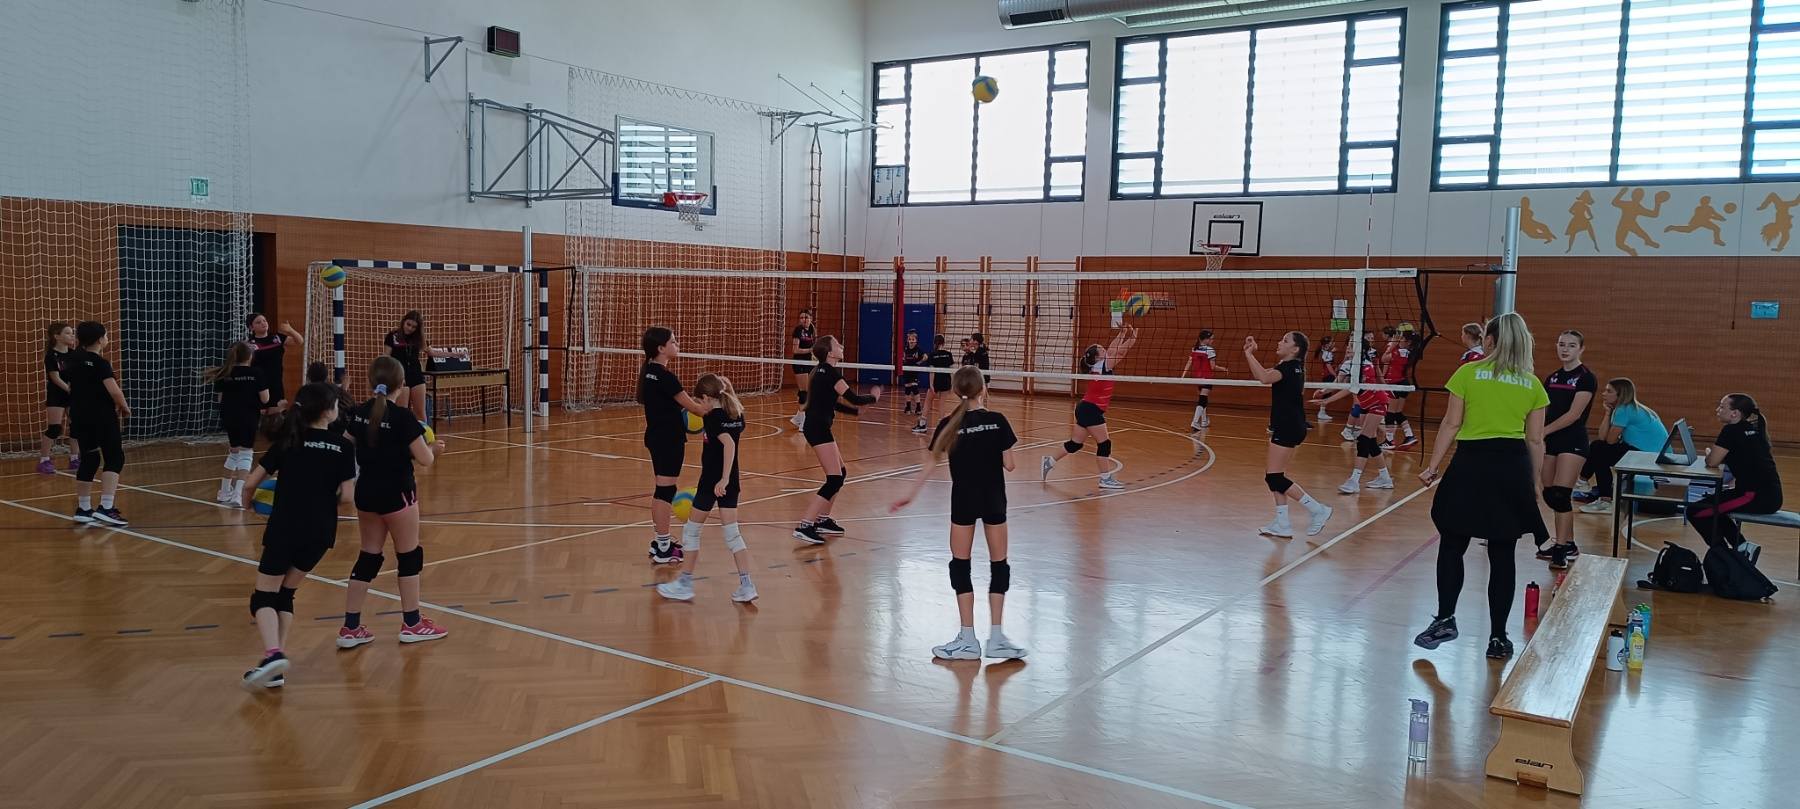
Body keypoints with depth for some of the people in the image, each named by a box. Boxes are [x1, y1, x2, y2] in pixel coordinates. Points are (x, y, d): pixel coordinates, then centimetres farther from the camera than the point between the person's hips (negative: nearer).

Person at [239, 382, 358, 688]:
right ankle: (277, 664, 9)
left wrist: (247, 504, 23)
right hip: (321, 532, 2)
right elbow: (347, 496, -4)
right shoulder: (343, 446, 1)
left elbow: (250, 484, 2)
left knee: (263, 597, 7)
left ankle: (273, 654, -19)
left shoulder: (287, 440, 3)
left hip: (284, 529, -1)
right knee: (285, 594, 18)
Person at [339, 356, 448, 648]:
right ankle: (412, 624, 18)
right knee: (409, 555, 9)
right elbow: (425, 459, -15)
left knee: (368, 556, 14)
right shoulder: (402, 418, -17)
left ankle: (351, 627, 13)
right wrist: (433, 448, 6)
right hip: (396, 493, -6)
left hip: (366, 491, 6)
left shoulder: (358, 414, 0)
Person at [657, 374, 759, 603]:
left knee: (691, 530, 9)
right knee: (732, 533, 8)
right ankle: (746, 586, 1)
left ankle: (685, 584, 16)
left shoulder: (713, 417, -15)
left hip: (712, 482, -7)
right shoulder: (736, 414, 7)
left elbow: (729, 444, -29)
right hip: (731, 481, 7)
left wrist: (723, 479, -31)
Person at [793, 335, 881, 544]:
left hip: (816, 426, 10)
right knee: (835, 480, -11)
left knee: (841, 473, 18)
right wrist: (873, 396, 3)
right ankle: (804, 526, -17)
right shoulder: (831, 373, -15)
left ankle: (823, 520, 25)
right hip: (818, 428, -10)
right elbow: (854, 398, -16)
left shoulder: (822, 370, 14)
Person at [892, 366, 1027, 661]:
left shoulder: (949, 425, -6)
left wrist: (910, 493, 9)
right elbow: (1009, 465, -7)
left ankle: (967, 638, 9)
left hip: (964, 499, 0)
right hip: (993, 500, 0)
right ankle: (996, 637, 11)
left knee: (960, 564, 10)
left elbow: (931, 463, -1)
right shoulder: (997, 421, -8)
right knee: (998, 564, 10)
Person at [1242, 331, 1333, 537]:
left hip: (1288, 428, -10)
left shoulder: (1289, 367, -16)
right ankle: (1282, 524, 13)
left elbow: (1265, 378, -37)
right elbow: (1261, 375, 18)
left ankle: (1318, 510, -2)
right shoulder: (1293, 367, 13)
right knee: (1275, 477, 11)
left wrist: (1248, 353, -30)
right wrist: (1250, 354, 5)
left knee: (1274, 478, -7)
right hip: (1286, 427, 10)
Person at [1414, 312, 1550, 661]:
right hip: (1513, 467, 3)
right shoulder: (1533, 385, 8)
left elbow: (1451, 424, -4)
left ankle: (1445, 619, 6)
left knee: (1452, 546, 11)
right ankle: (1498, 637, 11)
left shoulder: (1468, 374, 0)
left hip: (1471, 463, -2)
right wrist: (1533, 483, 15)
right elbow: (1535, 440, 7)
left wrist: (1433, 466, 0)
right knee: (1502, 555, 7)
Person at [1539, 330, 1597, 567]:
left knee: (1560, 494, -13)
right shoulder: (1551, 378, 12)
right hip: (1551, 442, 7)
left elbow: (1574, 414, -15)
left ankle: (1561, 548, -9)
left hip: (1573, 442, -7)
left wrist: (1543, 431, -17)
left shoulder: (1586, 378, -7)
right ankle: (1567, 544, 21)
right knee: (1549, 495, 8)